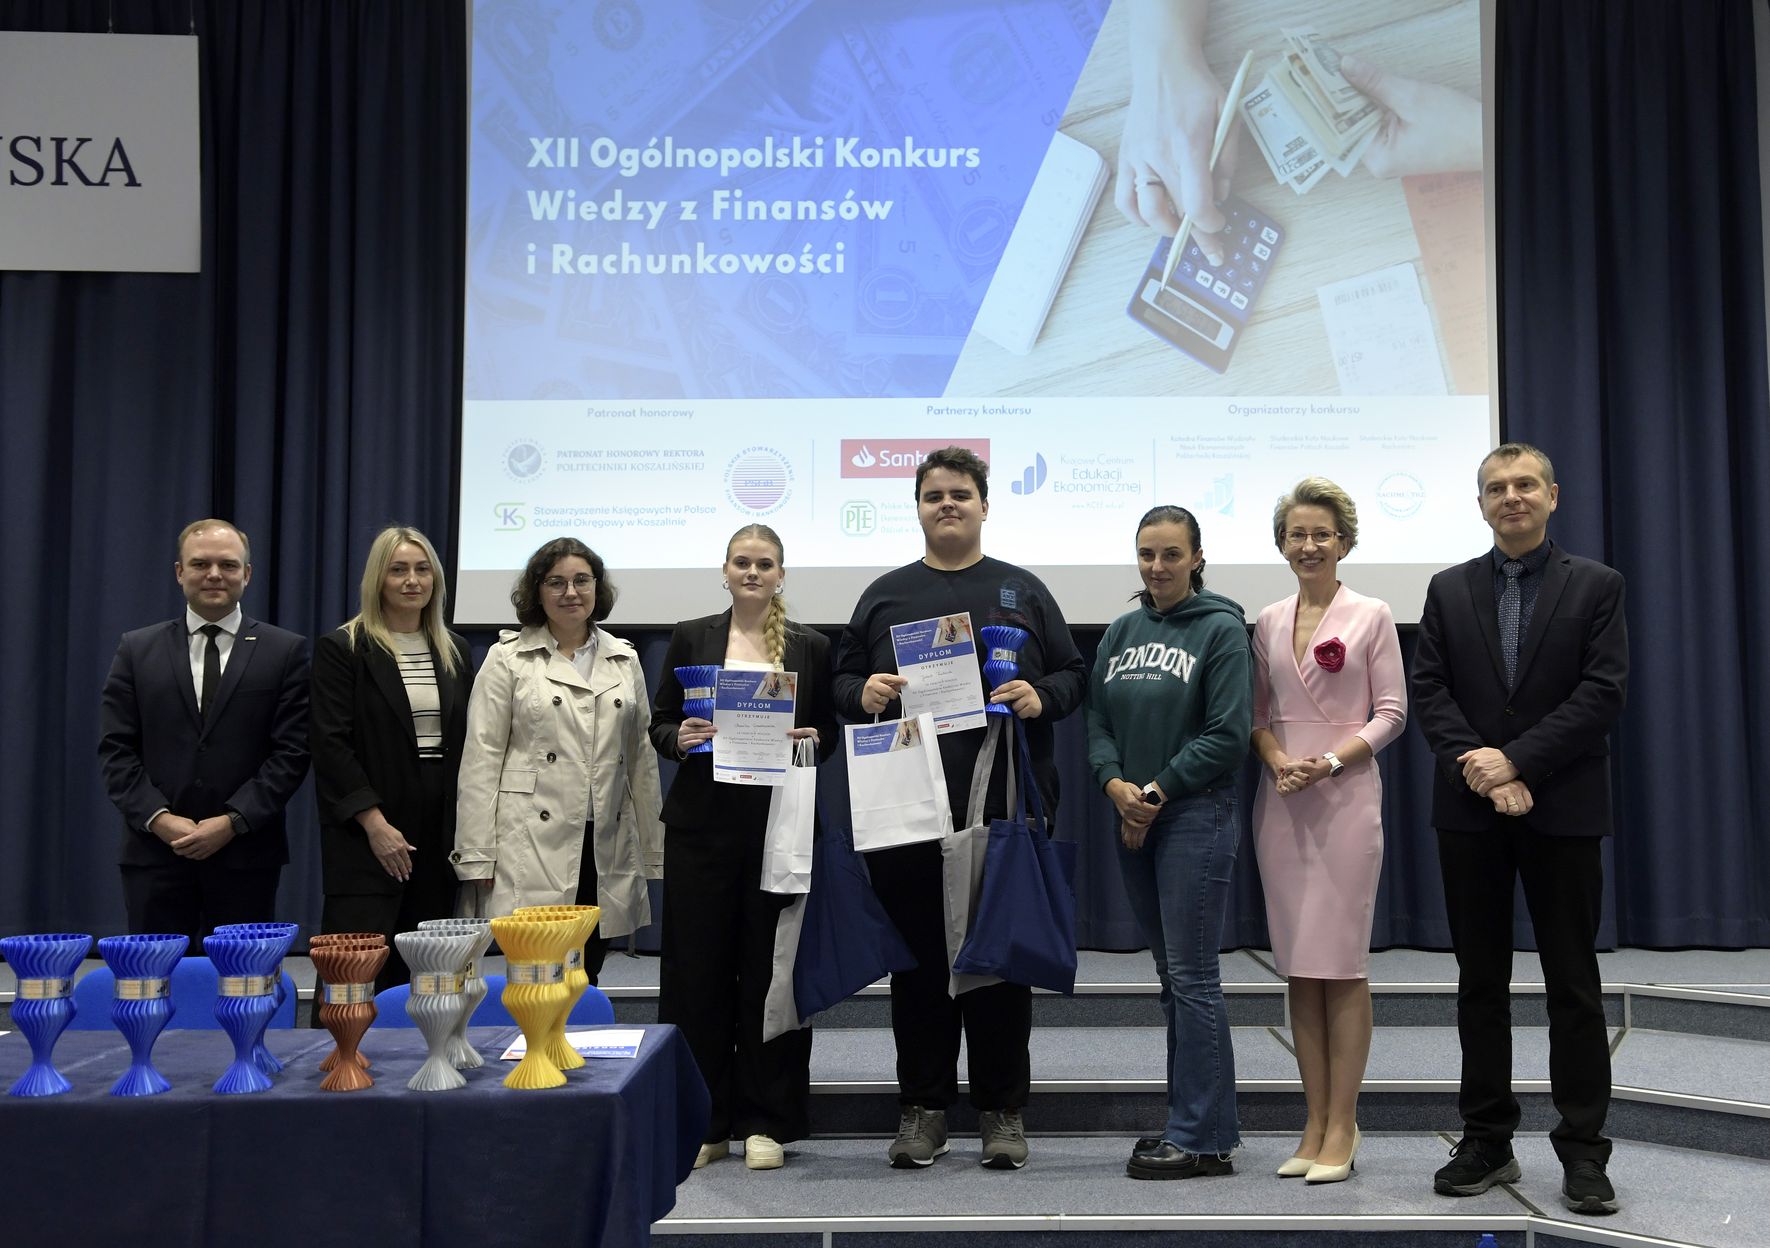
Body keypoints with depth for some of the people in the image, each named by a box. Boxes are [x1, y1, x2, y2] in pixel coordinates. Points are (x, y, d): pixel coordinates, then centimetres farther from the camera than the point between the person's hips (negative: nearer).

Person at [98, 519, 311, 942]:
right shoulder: (137, 650, 9)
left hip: (246, 855, -1)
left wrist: (233, 821, -12)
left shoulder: (285, 651, 4)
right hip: (155, 855, 1)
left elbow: (292, 750, -2)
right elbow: (115, 749, 5)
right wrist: (158, 818, -9)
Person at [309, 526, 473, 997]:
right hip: (367, 834, -4)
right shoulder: (342, 648, -2)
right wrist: (375, 824, -15)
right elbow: (330, 743, -8)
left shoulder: (454, 651, 13)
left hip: (439, 832, 5)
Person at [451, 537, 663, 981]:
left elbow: (640, 757, 14)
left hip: (606, 847, 3)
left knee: (586, 976, 7)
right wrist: (477, 856, -7)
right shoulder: (508, 658, 2)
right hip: (532, 847, -3)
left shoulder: (624, 659, 13)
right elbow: (482, 759, -1)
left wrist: (653, 850, 12)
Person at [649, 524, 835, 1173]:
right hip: (702, 821, 0)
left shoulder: (811, 647, 8)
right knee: (696, 966, 1)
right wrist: (679, 738, -11)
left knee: (770, 969, 1)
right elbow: (659, 722, 9)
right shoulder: (690, 638, 8)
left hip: (779, 821, 0)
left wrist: (811, 741, -10)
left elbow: (829, 731, 12)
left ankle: (765, 1122, 11)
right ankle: (702, 1121, 11)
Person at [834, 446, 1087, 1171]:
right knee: (918, 961, 5)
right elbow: (842, 680, 13)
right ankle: (923, 1107, 15)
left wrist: (1041, 698, -10)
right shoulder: (885, 595, 13)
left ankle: (1003, 1111, 14)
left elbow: (1073, 675, 10)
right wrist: (864, 694, -8)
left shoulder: (1023, 591, 12)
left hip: (1005, 806, -1)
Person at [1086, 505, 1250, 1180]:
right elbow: (1097, 719, 10)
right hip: (1133, 821, 7)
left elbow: (1227, 735, -12)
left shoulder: (1221, 629, -6)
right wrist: (1116, 785, -8)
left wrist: (1156, 791, -11)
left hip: (1196, 816, -7)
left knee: (1192, 976, -5)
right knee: (1172, 976, 13)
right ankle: (1198, 1121, 23)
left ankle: (1202, 1138, 3)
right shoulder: (1122, 631, 13)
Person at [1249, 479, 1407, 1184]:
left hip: (1346, 796, -4)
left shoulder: (1371, 616, 1)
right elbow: (1257, 711, 12)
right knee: (1298, 965, 5)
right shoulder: (1268, 622, 12)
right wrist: (1278, 760, -7)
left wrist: (1332, 760, -15)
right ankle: (1316, 1121, 12)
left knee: (1342, 964, -4)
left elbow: (1391, 711, -3)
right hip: (1281, 800, 4)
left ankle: (1342, 1126, 2)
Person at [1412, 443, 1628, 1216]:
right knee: (1480, 981, 8)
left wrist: (1516, 760, -16)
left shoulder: (1595, 586, 2)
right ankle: (1487, 1142, 17)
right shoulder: (1449, 590, 9)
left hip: (1563, 810, -2)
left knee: (1573, 982, 2)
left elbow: (1603, 694, -8)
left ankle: (1583, 1151, 9)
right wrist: (1479, 770, -14)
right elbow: (1429, 692, 1)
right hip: (1470, 811, 2)